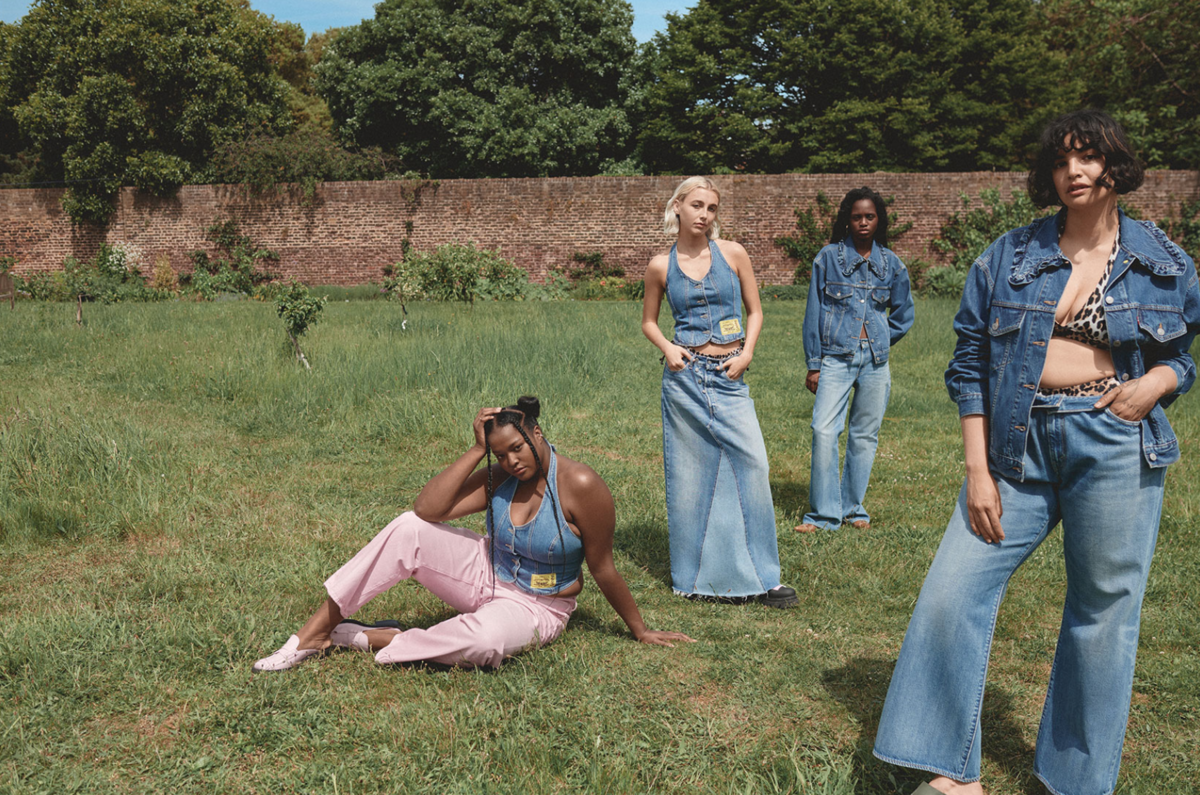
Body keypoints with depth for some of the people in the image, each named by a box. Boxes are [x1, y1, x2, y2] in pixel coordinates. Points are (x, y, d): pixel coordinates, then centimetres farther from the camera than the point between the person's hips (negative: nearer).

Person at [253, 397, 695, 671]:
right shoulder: (499, 478, -7)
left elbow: (603, 571, -12)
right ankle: (314, 633, -14)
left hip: (534, 608, -4)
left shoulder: (580, 486, -22)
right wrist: (477, 450, -21)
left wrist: (641, 631, -6)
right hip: (485, 576, 5)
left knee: (484, 640, -41)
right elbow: (428, 508, -19)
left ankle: (374, 640, -19)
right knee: (410, 528, -20)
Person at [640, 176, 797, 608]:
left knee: (753, 463, -8)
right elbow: (648, 321, 15)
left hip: (730, 377, 1)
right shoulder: (661, 266, 4)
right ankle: (698, 575, 15)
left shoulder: (733, 254, 4)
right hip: (685, 377, -1)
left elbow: (755, 310, 11)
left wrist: (747, 351, -6)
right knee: (691, 472, 2)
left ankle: (756, 575, 4)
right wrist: (667, 347, -5)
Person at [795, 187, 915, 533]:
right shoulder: (828, 257, 2)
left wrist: (879, 343, 11)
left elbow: (903, 315, 20)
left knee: (865, 435, 6)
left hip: (875, 361, 2)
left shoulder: (891, 264, 8)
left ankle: (853, 507, 19)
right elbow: (813, 312, 3)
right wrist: (813, 365, 1)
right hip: (836, 357, -2)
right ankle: (824, 513, -5)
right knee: (824, 431, -13)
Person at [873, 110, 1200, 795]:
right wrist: (978, 470, -3)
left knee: (1104, 612, 5)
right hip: (1020, 445, 1)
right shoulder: (1009, 256, 5)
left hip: (1115, 448, 0)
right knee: (953, 592, -6)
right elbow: (971, 364, 4)